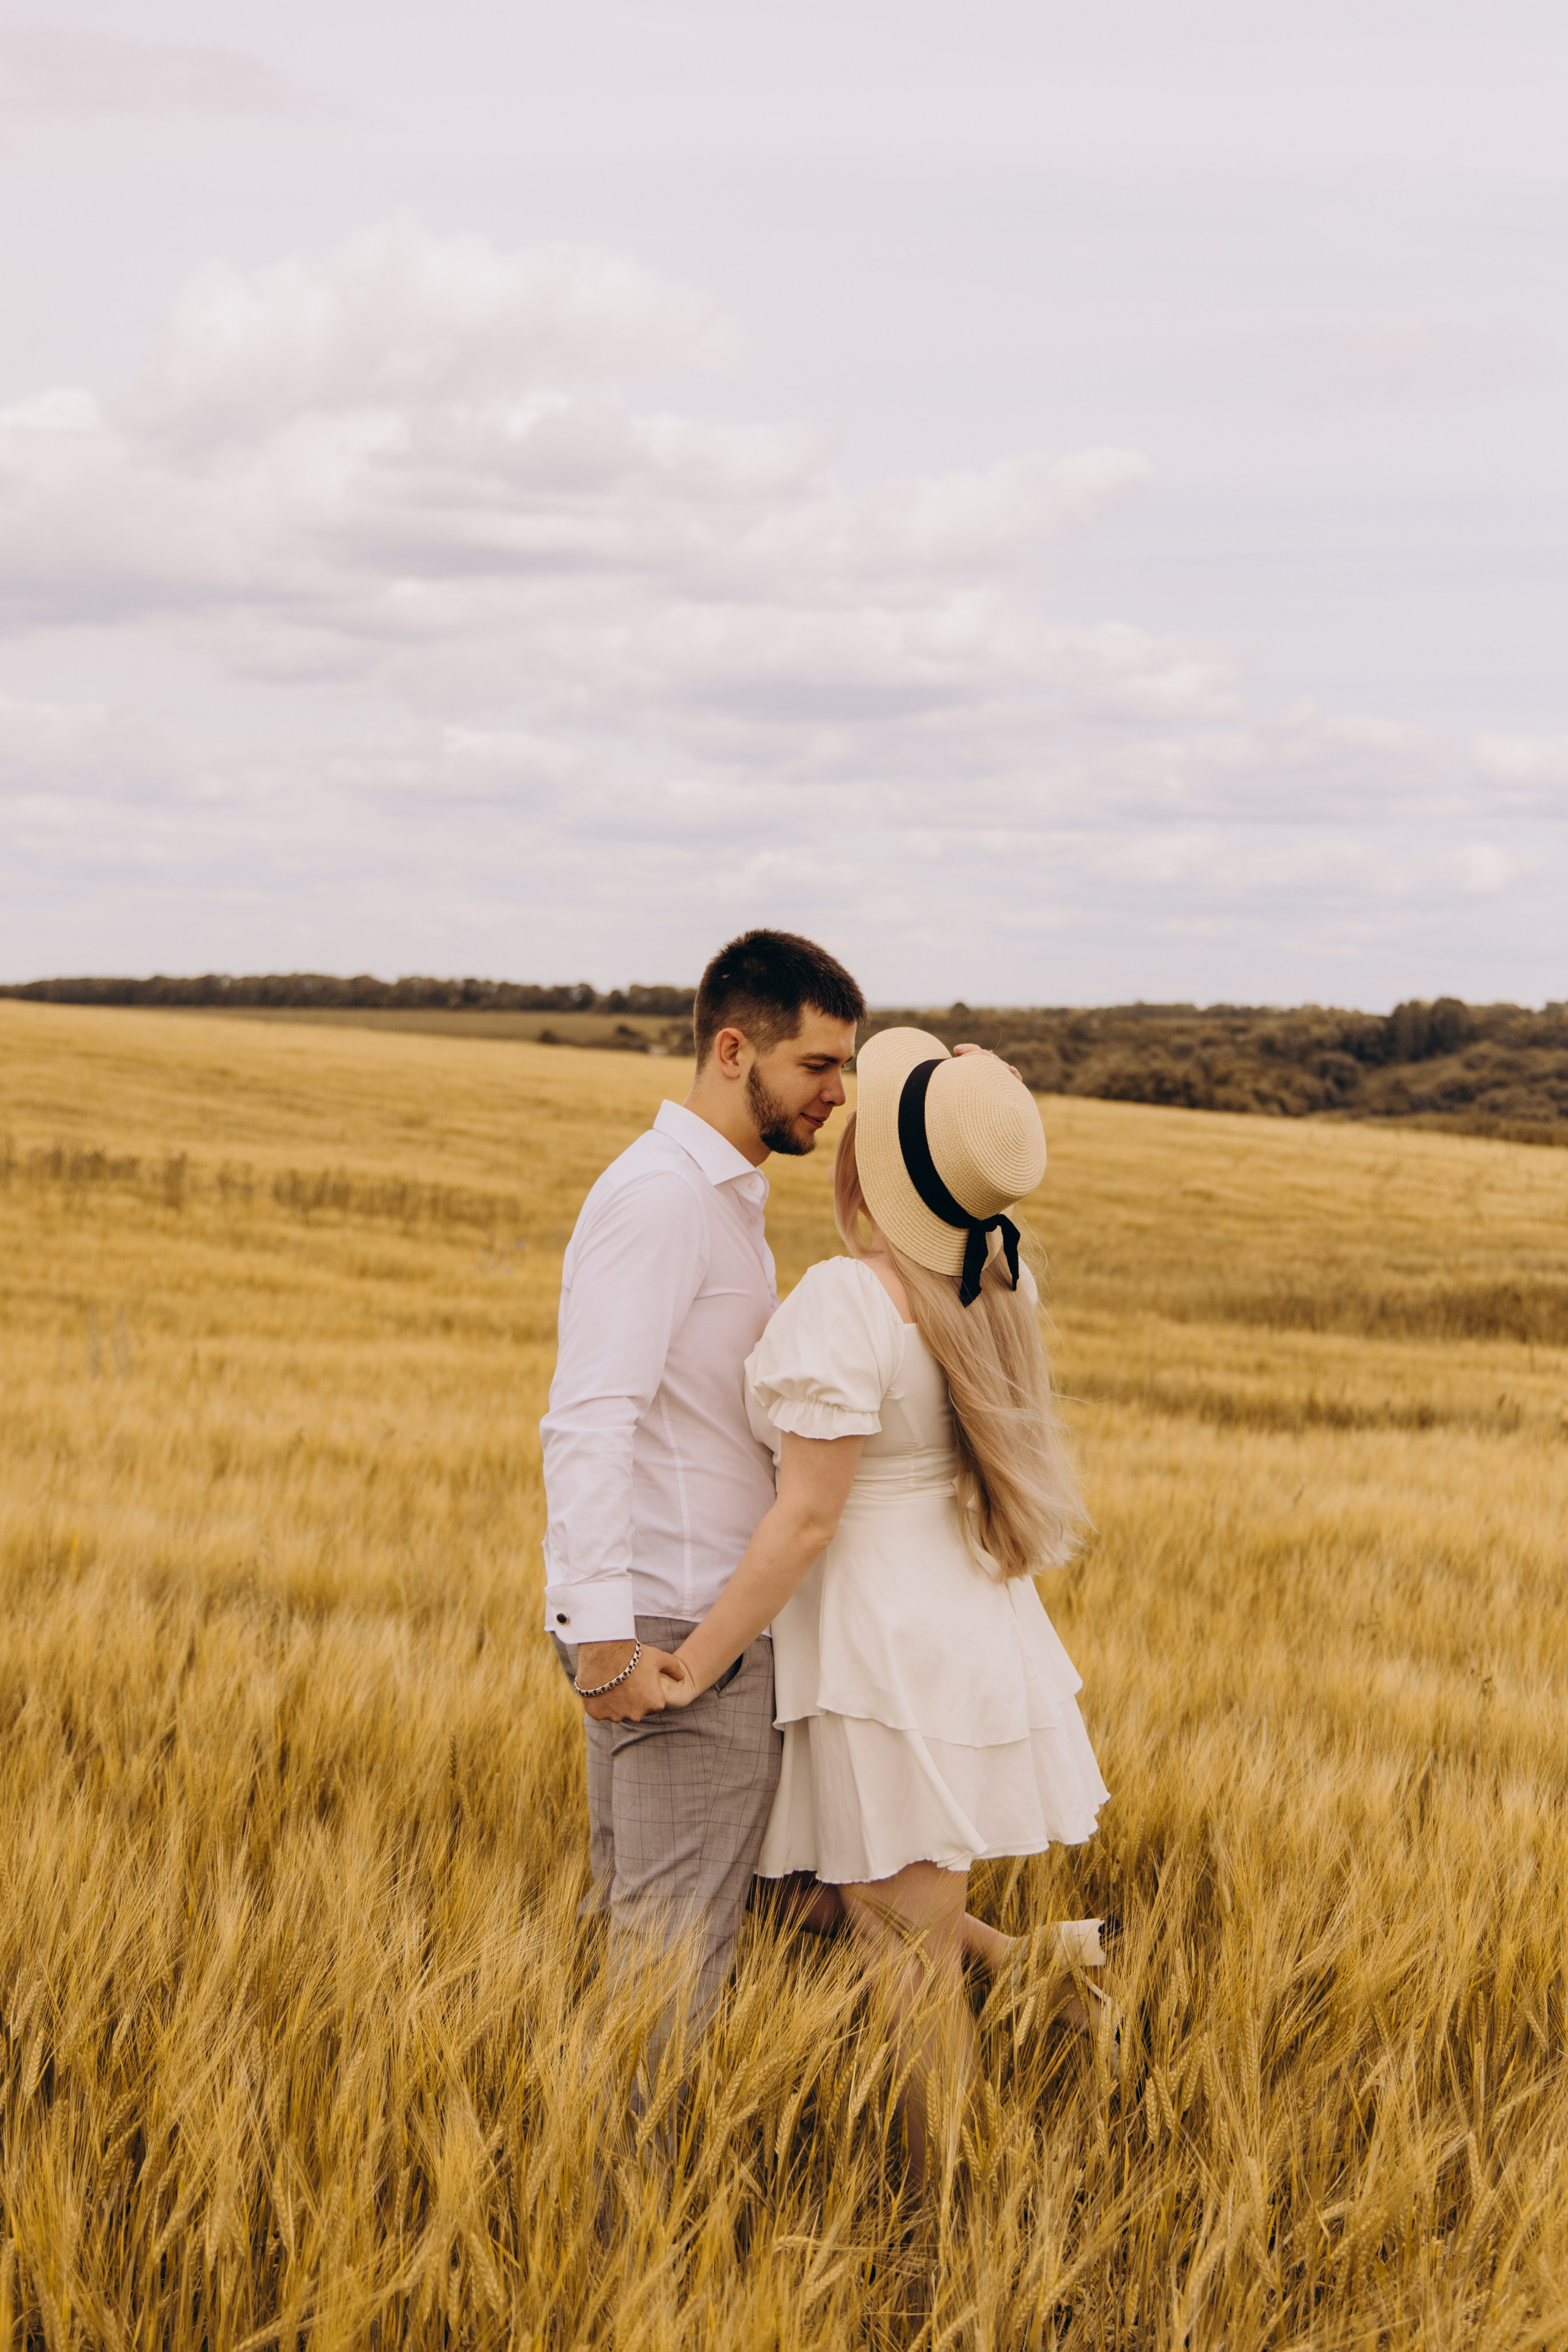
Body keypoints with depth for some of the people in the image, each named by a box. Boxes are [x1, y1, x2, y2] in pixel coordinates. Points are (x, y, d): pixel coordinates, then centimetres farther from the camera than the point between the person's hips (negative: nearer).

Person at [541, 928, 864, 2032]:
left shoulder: (724, 1196, 18)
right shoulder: (660, 1193, -14)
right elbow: (588, 1421, -23)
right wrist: (604, 1629, -29)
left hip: (700, 1620, 10)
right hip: (677, 1630, -10)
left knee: (633, 1925, 15)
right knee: (676, 1950, -5)